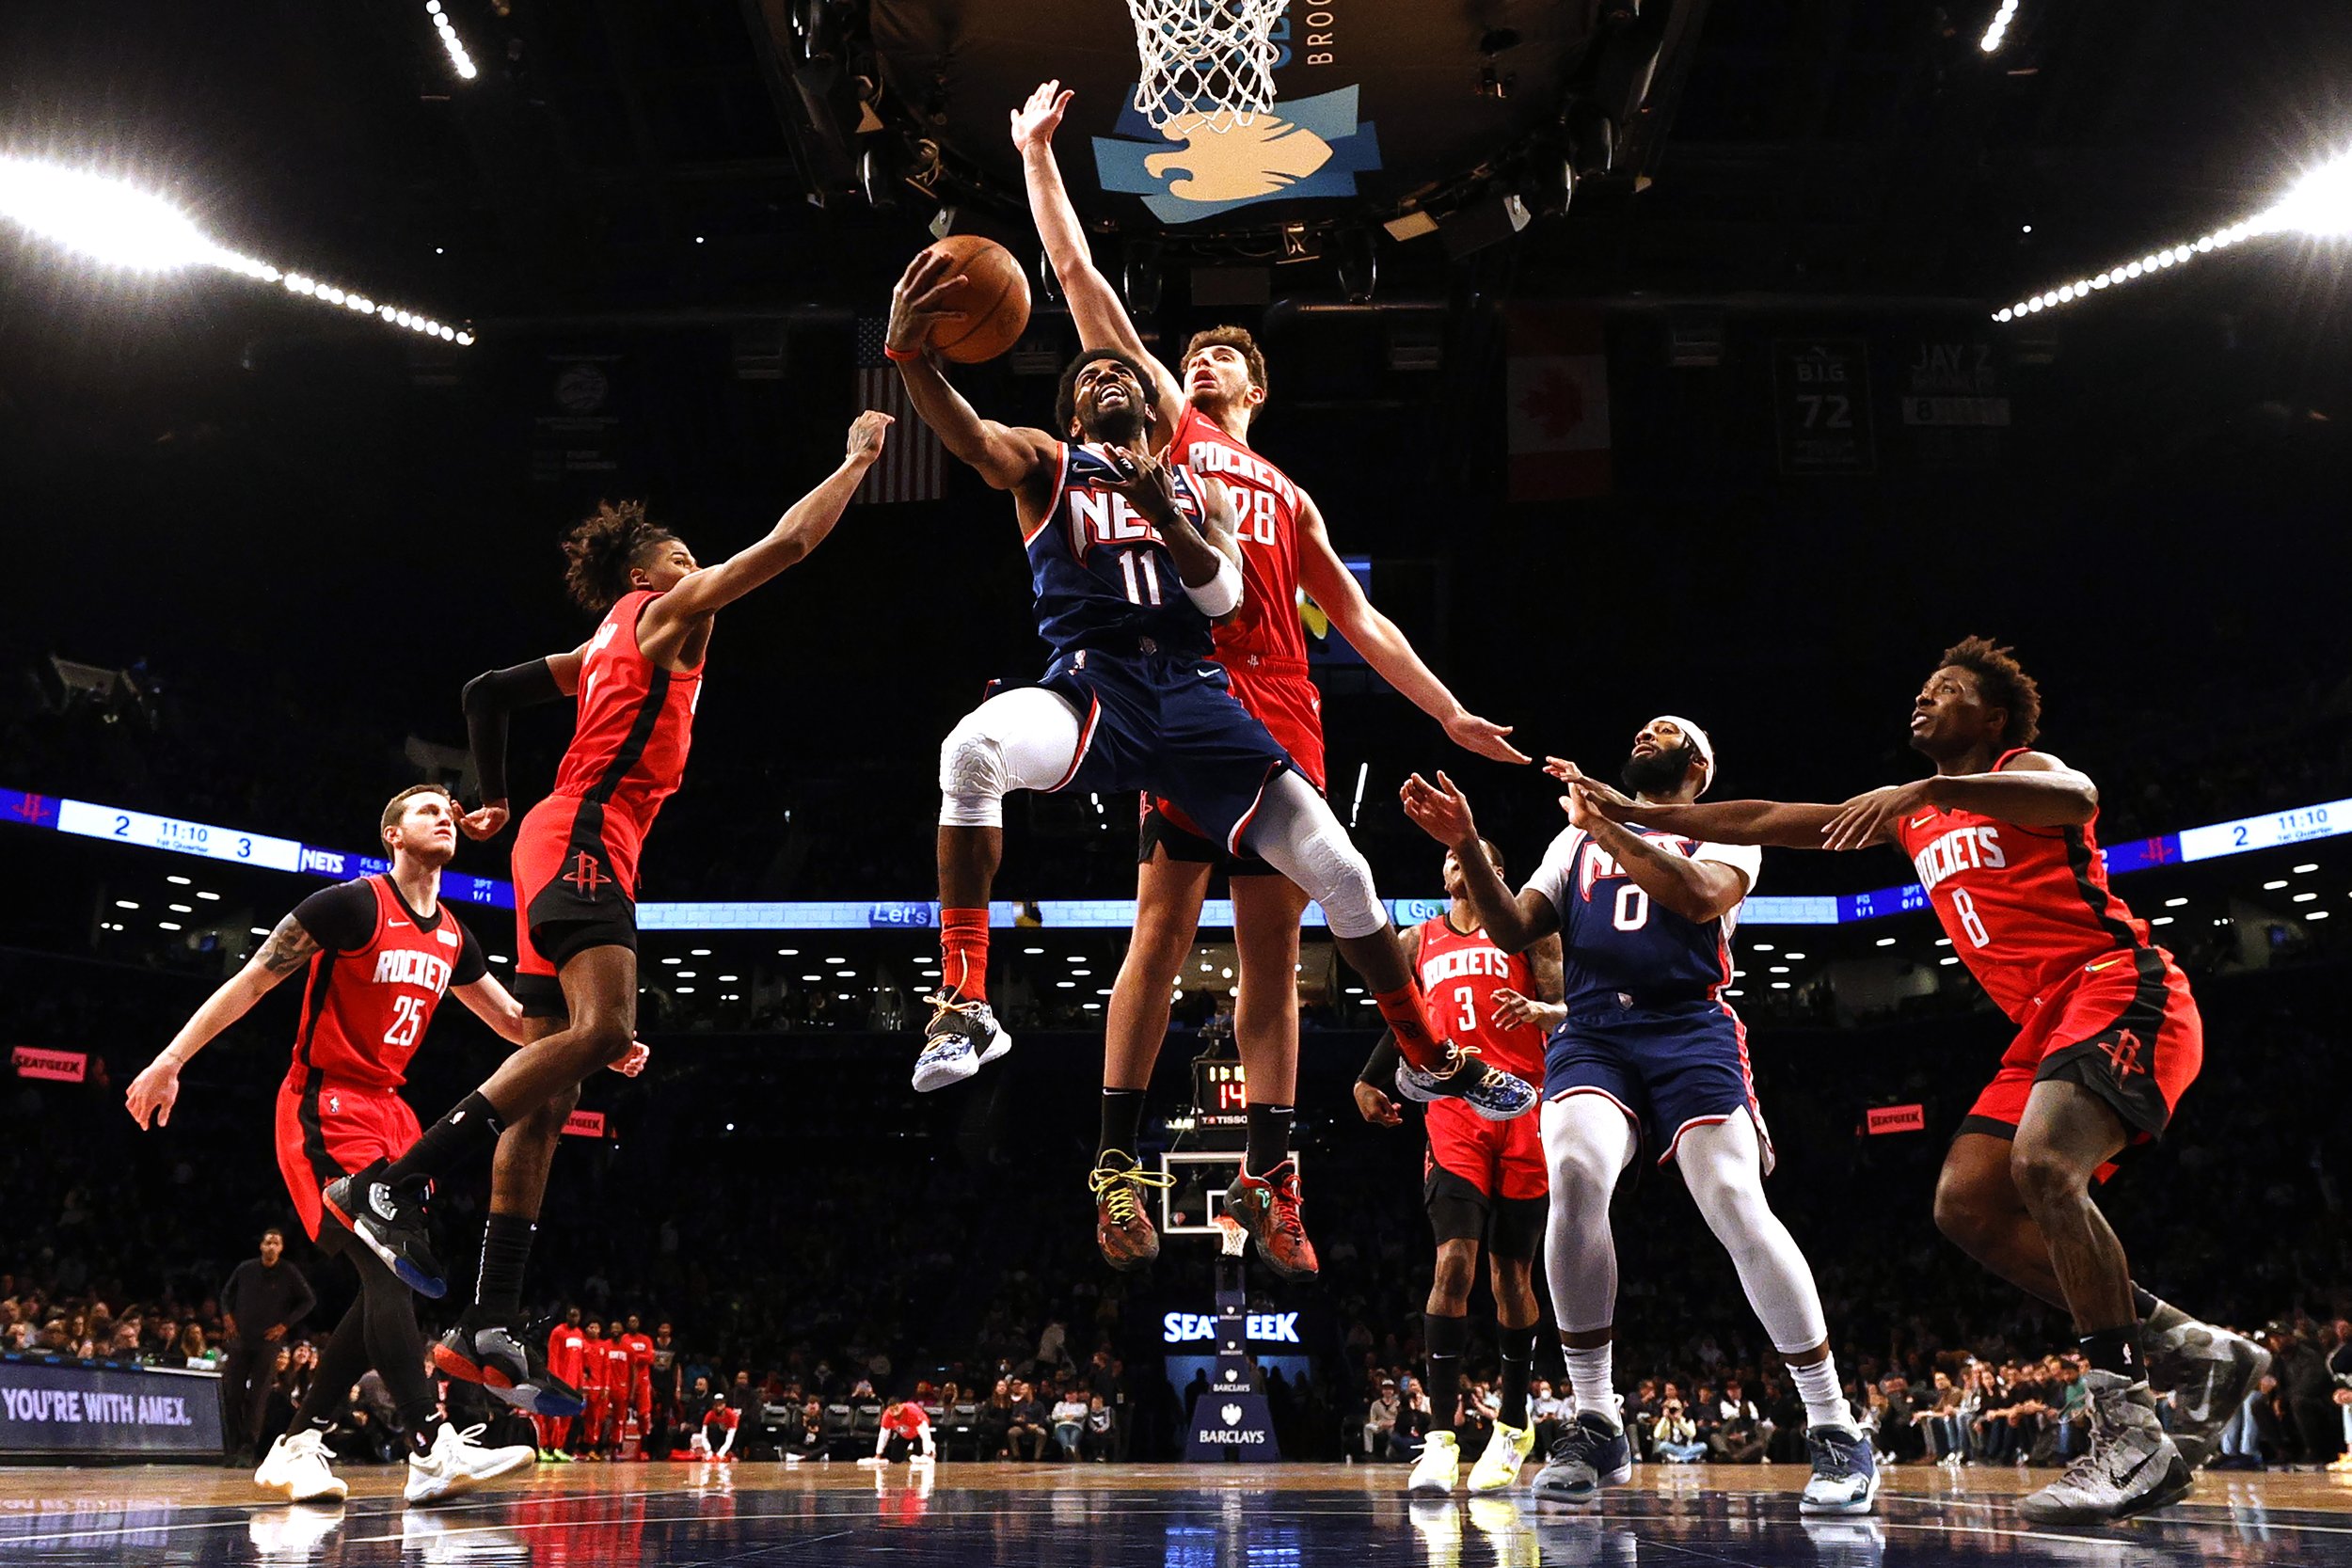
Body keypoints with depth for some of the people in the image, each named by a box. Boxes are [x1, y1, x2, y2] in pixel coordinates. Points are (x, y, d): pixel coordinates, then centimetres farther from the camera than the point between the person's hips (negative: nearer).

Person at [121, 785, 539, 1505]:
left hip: (388, 1109, 8)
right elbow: (253, 980, -9)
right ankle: (431, 1453, -27)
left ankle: (296, 1446, 11)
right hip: (325, 1105, -8)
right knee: (388, 1268, -20)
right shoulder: (353, 904, -10)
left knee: (394, 1283, 2)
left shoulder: (452, 939, 11)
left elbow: (516, 1021, 20)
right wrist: (170, 1060, -13)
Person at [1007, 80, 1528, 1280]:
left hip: (1285, 725, 4)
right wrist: (1037, 155, 13)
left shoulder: (1292, 502, 29)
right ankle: (1119, 1162, -8)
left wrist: (1447, 712, 23)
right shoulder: (1166, 429, 18)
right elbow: (1082, 284, 14)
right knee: (1163, 930, -11)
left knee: (1273, 953, 3)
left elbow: (1359, 621, 29)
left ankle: (1273, 1179, 5)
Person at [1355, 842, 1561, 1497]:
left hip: (1524, 1111, -1)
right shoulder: (1418, 943, 18)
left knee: (1512, 1271, 6)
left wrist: (1540, 1009, -21)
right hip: (1453, 1116, 1)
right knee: (1454, 1261, -15)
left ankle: (1512, 1426, 22)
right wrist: (1369, 1081, 23)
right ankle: (1441, 1437, -16)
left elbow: (1569, 1013, 0)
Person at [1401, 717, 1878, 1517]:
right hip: (1592, 1032, 2)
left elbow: (1701, 896, -10)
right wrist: (1465, 845, 1)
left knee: (1737, 1205, -20)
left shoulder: (1725, 835, 14)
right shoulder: (1575, 839, 26)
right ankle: (1595, 1427, -18)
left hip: (1689, 1031, -2)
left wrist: (1604, 824, -16)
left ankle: (1835, 1432, -7)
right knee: (1575, 1174, -28)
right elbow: (1513, 931, 15)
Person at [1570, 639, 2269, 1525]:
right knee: (1967, 1203, -3)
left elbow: (2075, 798, -28)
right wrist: (1639, 814, 15)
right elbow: (1767, 821, 19)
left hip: (2118, 987, -9)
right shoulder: (1912, 818, 21)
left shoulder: (2021, 771, -1)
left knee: (2043, 1163, -31)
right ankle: (2191, 1350, 3)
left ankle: (2131, 1431, -31)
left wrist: (1929, 788, -39)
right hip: (2046, 1020, 9)